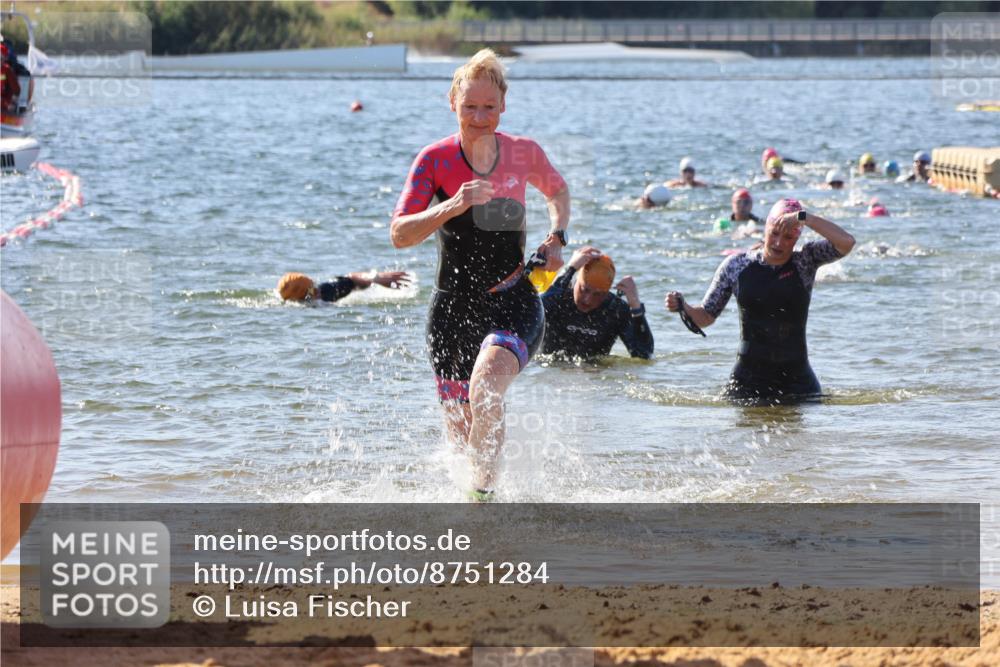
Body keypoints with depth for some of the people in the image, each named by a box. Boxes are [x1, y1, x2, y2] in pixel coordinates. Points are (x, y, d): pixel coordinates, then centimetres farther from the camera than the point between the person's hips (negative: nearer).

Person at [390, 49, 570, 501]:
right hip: (453, 308, 1)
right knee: (462, 433, 8)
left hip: (514, 303, -1)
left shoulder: (524, 154, -2)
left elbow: (557, 190, 22)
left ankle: (483, 494, -25)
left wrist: (557, 238, 5)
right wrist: (454, 205, -32)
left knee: (486, 385, -32)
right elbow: (400, 235, -18)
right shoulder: (436, 159, -8)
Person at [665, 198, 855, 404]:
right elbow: (705, 316, 9)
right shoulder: (736, 265, 2)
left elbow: (846, 242, -16)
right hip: (748, 379, 0)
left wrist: (802, 217, -18)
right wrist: (683, 307, -12)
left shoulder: (805, 261, 1)